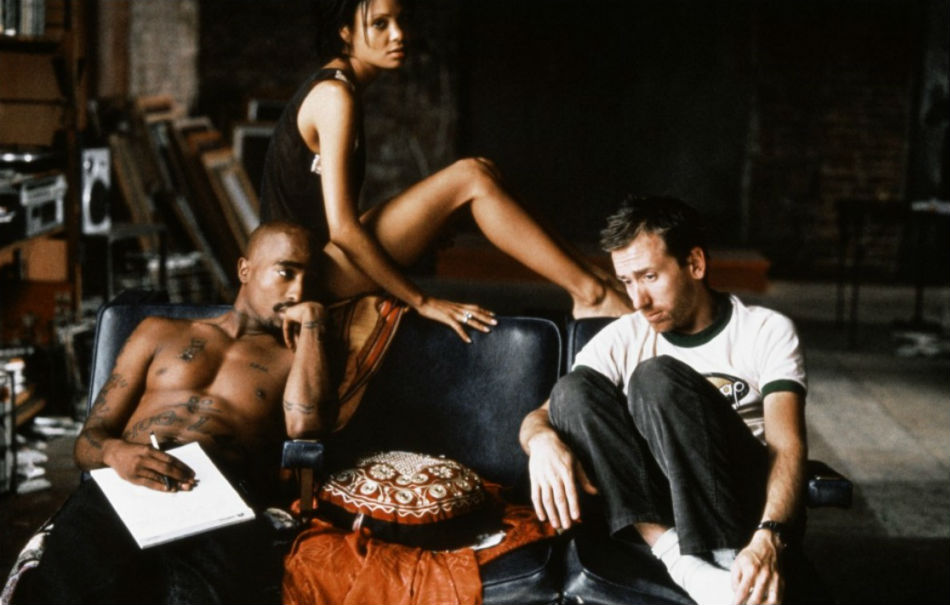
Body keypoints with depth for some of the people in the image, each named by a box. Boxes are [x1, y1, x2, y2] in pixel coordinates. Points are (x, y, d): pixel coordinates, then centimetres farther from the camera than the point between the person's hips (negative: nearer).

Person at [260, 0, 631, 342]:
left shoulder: (332, 87, 14)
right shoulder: (335, 95, -16)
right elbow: (342, 228, -23)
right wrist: (422, 302, -19)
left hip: (324, 263, 9)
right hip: (315, 269, -9)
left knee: (482, 175, 3)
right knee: (471, 178, -18)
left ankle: (585, 281, -1)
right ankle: (591, 293, -13)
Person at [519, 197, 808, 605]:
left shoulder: (767, 332, 0)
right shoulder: (622, 339, 9)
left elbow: (788, 447, -13)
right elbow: (538, 416, 0)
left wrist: (767, 538, -34)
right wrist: (543, 439, -26)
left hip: (746, 502, -3)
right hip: (657, 508, 4)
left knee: (657, 378, -25)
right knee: (575, 389, -19)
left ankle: (729, 568, -34)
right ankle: (686, 563, -33)